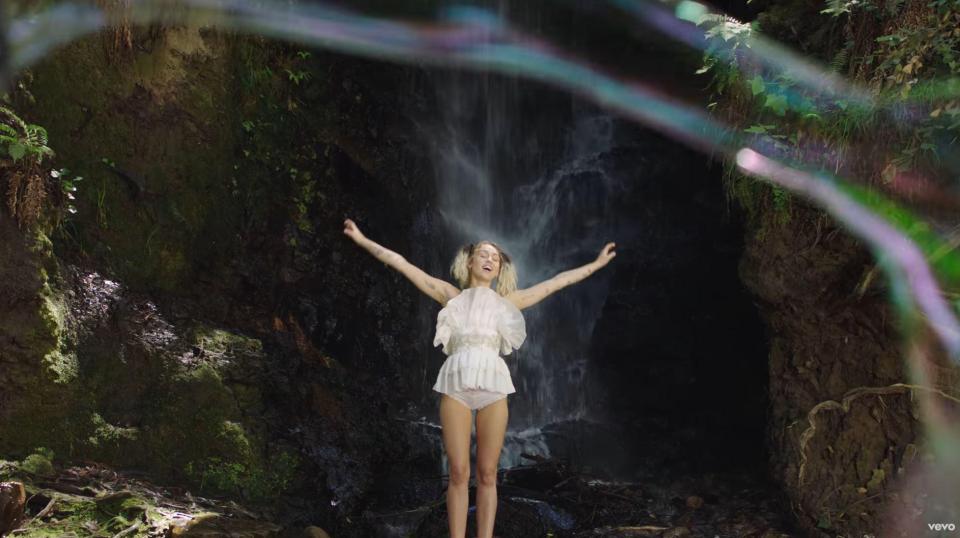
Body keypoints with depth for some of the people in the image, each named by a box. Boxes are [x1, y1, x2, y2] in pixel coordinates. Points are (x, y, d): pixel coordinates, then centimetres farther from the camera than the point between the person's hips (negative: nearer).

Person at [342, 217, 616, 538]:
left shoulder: (507, 302, 18)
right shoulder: (451, 295, 14)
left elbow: (558, 281, 23)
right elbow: (400, 263, 12)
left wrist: (596, 264, 27)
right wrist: (362, 240, 10)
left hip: (492, 386, 1)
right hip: (456, 386, -1)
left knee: (487, 475, 1)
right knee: (458, 474, -4)